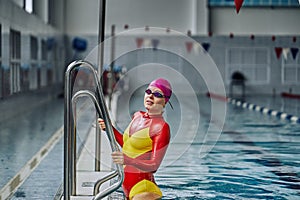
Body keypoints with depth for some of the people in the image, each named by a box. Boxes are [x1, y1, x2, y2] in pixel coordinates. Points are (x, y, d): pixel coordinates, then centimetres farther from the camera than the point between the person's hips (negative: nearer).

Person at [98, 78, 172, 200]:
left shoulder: (162, 128, -12)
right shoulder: (138, 116, 11)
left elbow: (154, 164, -19)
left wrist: (128, 161, -33)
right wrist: (110, 128, 16)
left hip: (143, 189, -7)